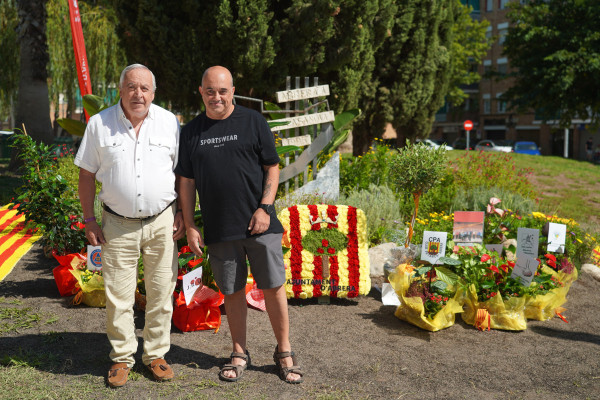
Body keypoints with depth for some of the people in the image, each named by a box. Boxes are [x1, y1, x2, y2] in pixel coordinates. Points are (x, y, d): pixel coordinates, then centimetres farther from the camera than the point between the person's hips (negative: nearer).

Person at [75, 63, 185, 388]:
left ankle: (156, 354, 23)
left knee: (161, 293, 7)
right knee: (118, 296, 4)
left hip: (162, 221, 1)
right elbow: (87, 174, 4)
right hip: (118, 224, 0)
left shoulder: (169, 122, 1)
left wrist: (182, 214, 2)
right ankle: (122, 358, 21)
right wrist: (89, 221, 0)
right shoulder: (100, 123, -1)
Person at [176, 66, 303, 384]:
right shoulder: (191, 131, 7)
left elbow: (272, 167, 2)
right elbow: (186, 182, 9)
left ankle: (284, 351, 19)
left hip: (259, 225, -1)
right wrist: (189, 226, 3)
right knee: (232, 291, 10)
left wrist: (264, 208, -9)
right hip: (218, 229, 2)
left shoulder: (253, 122, 2)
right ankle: (239, 353, 26)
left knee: (273, 286, 2)